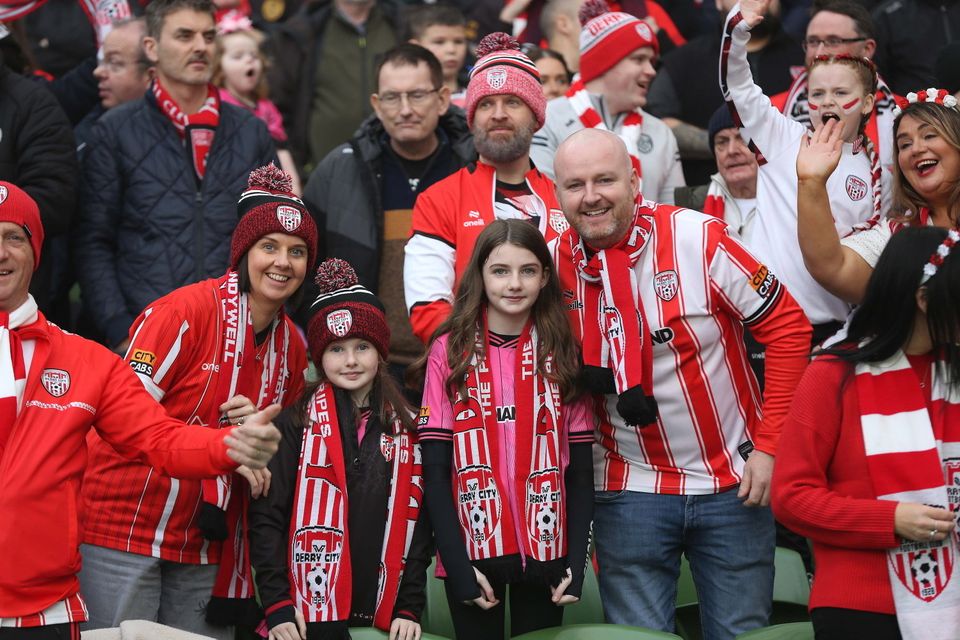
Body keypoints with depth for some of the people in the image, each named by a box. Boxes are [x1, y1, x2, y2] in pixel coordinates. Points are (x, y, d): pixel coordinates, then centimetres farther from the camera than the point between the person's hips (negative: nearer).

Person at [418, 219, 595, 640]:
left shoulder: (561, 353, 5)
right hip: (473, 549, -2)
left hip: (545, 552, 2)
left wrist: (576, 560, -4)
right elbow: (435, 470, -4)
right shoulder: (450, 351, -2)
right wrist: (456, 561, -11)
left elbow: (580, 471, 5)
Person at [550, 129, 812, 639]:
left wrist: (770, 444, -10)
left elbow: (787, 327, -9)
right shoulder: (553, 265, -5)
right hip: (629, 489, 2)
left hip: (735, 481, -1)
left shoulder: (698, 238, -14)